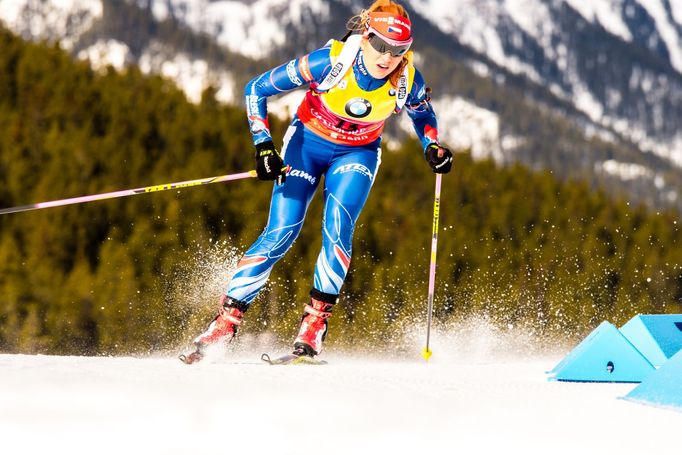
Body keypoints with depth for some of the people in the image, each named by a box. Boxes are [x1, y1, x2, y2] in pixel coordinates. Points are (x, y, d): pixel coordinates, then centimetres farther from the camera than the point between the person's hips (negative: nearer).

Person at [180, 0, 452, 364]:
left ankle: (315, 323, -15)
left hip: (357, 154, 2)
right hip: (307, 142, -1)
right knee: (280, 234, -13)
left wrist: (433, 148, -13)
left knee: (338, 231, -23)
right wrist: (264, 146, -25)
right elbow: (256, 89, -19)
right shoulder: (329, 62, -29)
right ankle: (227, 320, -7)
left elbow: (423, 114, 5)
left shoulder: (407, 80, -21)